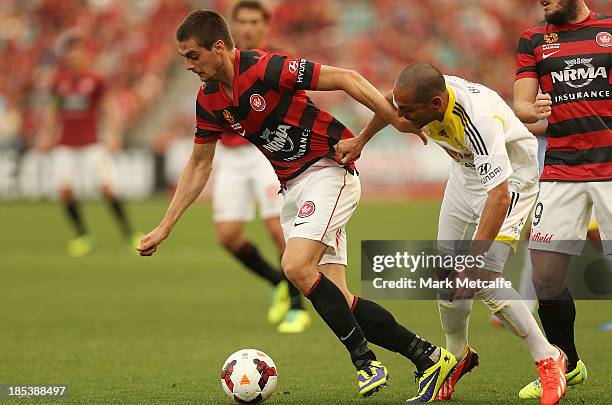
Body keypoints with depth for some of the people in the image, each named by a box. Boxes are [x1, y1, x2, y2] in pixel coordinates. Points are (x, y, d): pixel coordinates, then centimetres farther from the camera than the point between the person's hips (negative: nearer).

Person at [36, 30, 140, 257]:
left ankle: (128, 232, -3)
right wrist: (45, 136, 8)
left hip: (91, 144, -2)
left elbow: (108, 109, -1)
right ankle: (82, 235, 5)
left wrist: (113, 134, -12)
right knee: (65, 190, -10)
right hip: (65, 146, 2)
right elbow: (52, 111, 13)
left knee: (107, 187, -13)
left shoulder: (95, 80, -5)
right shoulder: (59, 82, 1)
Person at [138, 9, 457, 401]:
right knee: (335, 299, -1)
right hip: (292, 188, 8)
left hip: (329, 170, -8)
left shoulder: (266, 69, -20)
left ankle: (364, 359, -11)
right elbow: (199, 166, 15)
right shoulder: (209, 101, 4)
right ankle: (428, 357, 6)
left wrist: (402, 121, -25)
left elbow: (346, 78, -19)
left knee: (297, 266, -24)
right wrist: (165, 227, 14)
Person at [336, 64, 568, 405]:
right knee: (448, 274, 3)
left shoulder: (480, 119, -41)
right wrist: (360, 141, 15)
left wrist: (476, 259, -48)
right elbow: (388, 103, 8)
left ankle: (548, 359, -6)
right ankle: (459, 356, 27)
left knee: (483, 281, -19)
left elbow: (499, 195, -44)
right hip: (467, 172, 7)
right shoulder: (416, 95, -20)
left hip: (511, 178, -7)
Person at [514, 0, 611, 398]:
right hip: (560, 169, 2)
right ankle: (567, 366, 16)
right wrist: (532, 110, -15)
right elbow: (522, 105, 7)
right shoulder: (534, 40, 13)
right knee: (545, 273, -3)